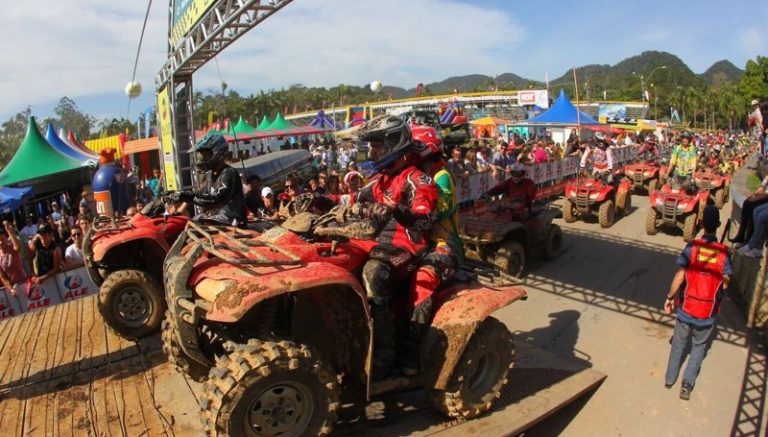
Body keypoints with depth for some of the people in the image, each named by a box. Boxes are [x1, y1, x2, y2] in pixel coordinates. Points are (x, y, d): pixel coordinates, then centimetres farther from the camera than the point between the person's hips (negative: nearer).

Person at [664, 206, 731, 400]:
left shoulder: (692, 247, -13)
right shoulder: (723, 253, -9)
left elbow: (679, 276, -12)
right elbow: (725, 284, -5)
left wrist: (670, 297, 0)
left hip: (686, 308, 0)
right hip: (707, 312, 0)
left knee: (679, 343, 17)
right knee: (699, 347, 19)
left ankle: (669, 379, 26)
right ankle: (688, 382, 11)